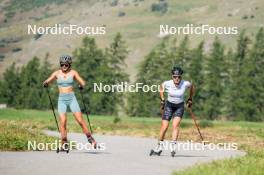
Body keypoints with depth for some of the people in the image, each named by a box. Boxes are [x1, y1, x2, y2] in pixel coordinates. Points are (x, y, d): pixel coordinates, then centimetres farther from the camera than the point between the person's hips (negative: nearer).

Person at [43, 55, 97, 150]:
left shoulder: (73, 72, 2)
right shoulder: (57, 73, 4)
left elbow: (82, 82, 1)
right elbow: (47, 81, 2)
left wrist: (81, 85, -23)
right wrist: (45, 83, -22)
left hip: (72, 98, -1)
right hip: (61, 99, 1)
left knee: (80, 120, -6)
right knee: (63, 122, -11)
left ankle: (90, 139, 4)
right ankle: (64, 144, -7)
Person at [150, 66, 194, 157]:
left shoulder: (185, 84, -19)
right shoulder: (167, 84, -19)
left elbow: (192, 87, 5)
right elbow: (161, 88, 5)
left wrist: (190, 99, 9)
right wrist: (162, 99, 4)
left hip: (179, 106, 0)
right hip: (169, 105, 0)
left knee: (175, 125, -21)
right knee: (164, 127, -3)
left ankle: (173, 146, -28)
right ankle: (159, 147, 13)